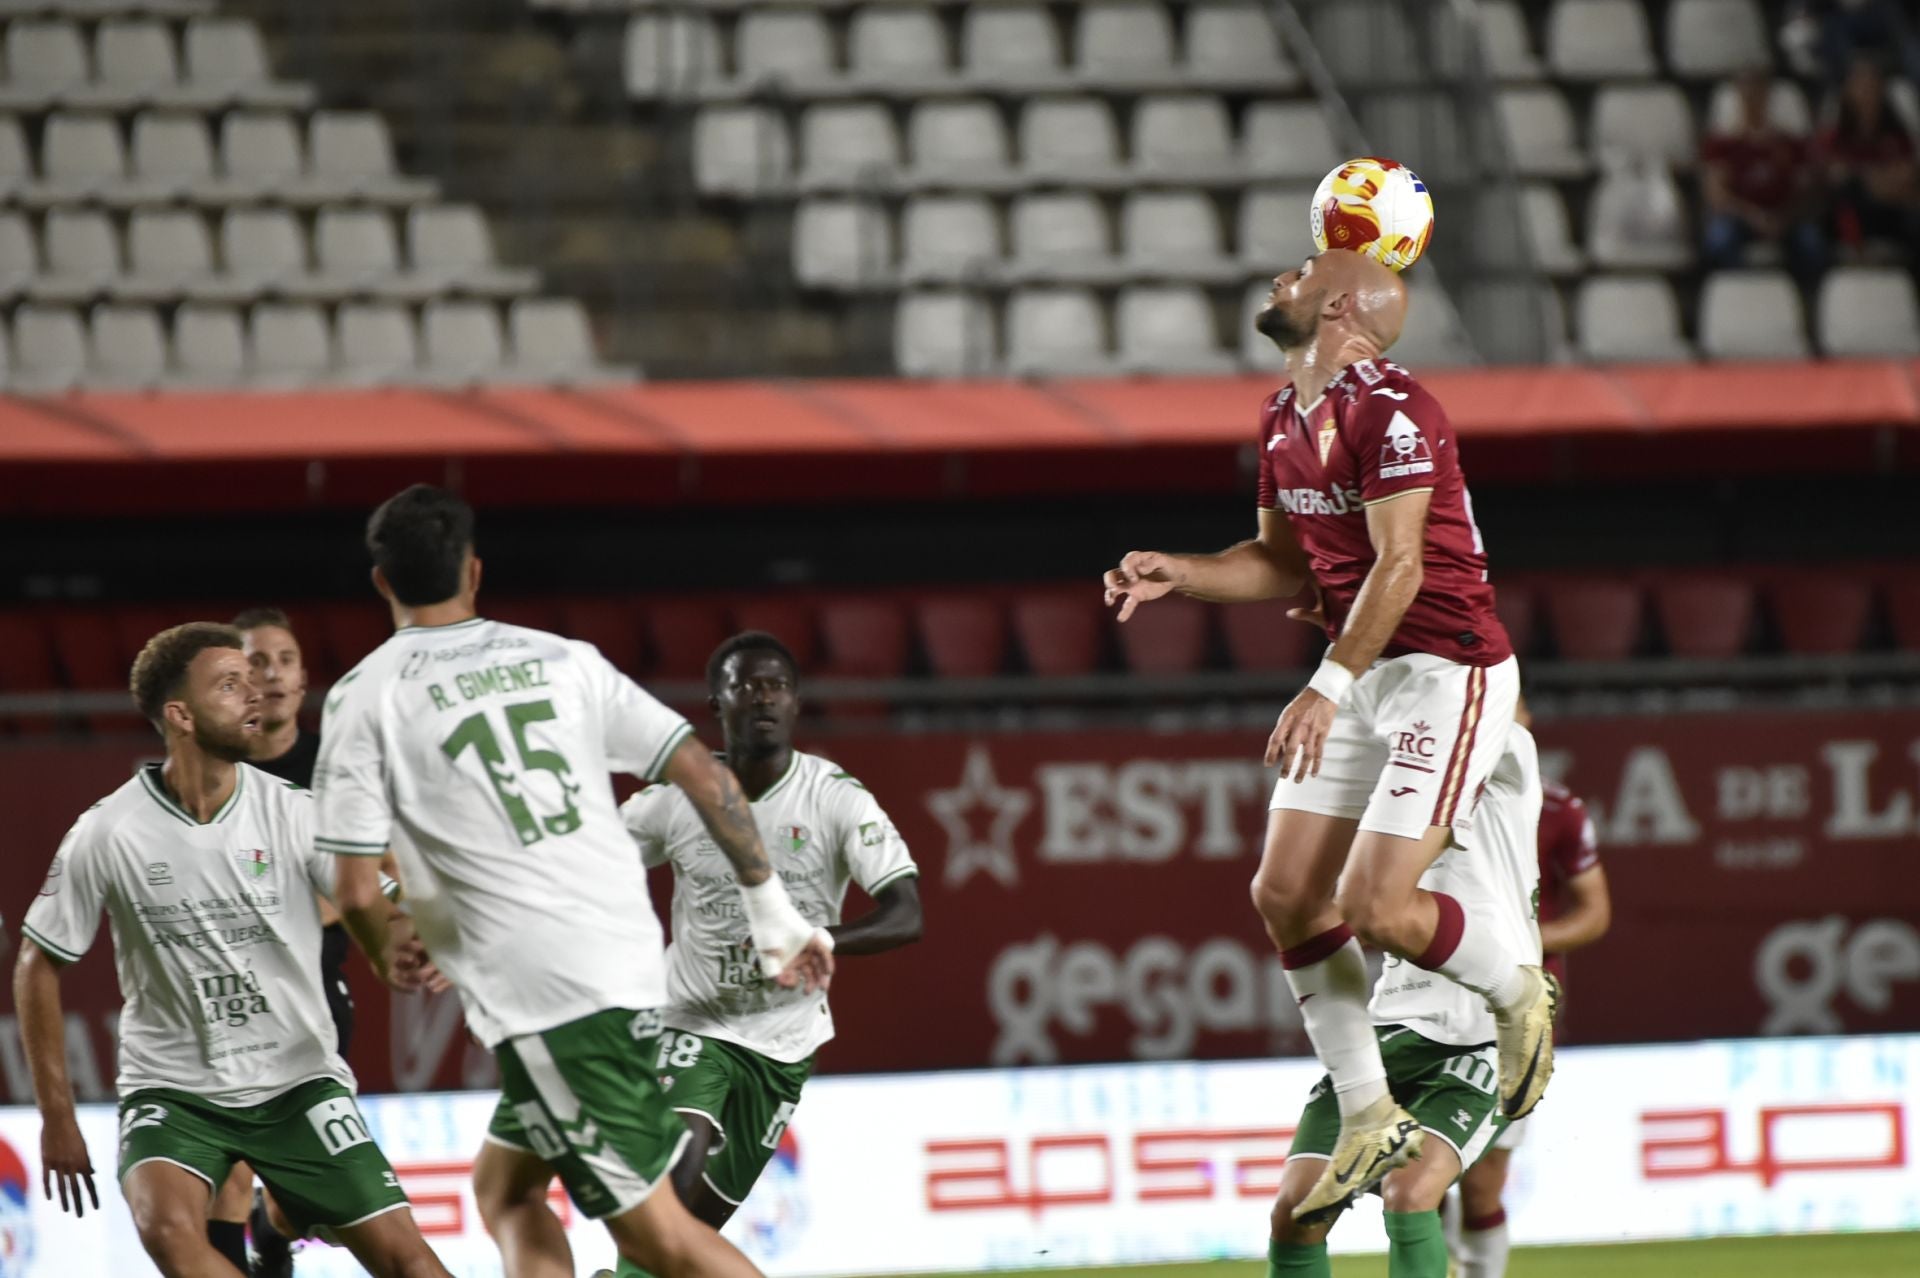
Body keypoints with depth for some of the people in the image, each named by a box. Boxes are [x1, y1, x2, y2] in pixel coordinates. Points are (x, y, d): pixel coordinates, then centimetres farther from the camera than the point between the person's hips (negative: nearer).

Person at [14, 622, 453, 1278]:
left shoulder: (293, 813, -6)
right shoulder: (108, 834, -8)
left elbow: (373, 899, -15)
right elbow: (39, 966, 2)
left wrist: (405, 947, -41)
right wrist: (57, 1117, 1)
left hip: (298, 1082, 1)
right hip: (172, 1092, -1)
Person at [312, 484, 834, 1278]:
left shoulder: (364, 698, 0)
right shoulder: (564, 660, 13)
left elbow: (357, 892, -4)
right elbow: (704, 774, 8)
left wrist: (395, 962, 18)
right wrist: (773, 914, 15)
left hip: (538, 999, -6)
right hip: (631, 966, 6)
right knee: (503, 1186, 21)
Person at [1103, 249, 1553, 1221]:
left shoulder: (1391, 412, -18)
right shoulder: (1284, 422, 11)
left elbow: (1399, 566, -24)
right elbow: (1286, 566, 20)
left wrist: (1328, 687, -32)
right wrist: (1179, 575, 4)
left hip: (1447, 673, -9)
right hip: (1363, 673, 9)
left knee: (1374, 906, -16)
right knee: (1284, 895, 1)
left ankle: (1518, 994, 13)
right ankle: (1369, 1120, 9)